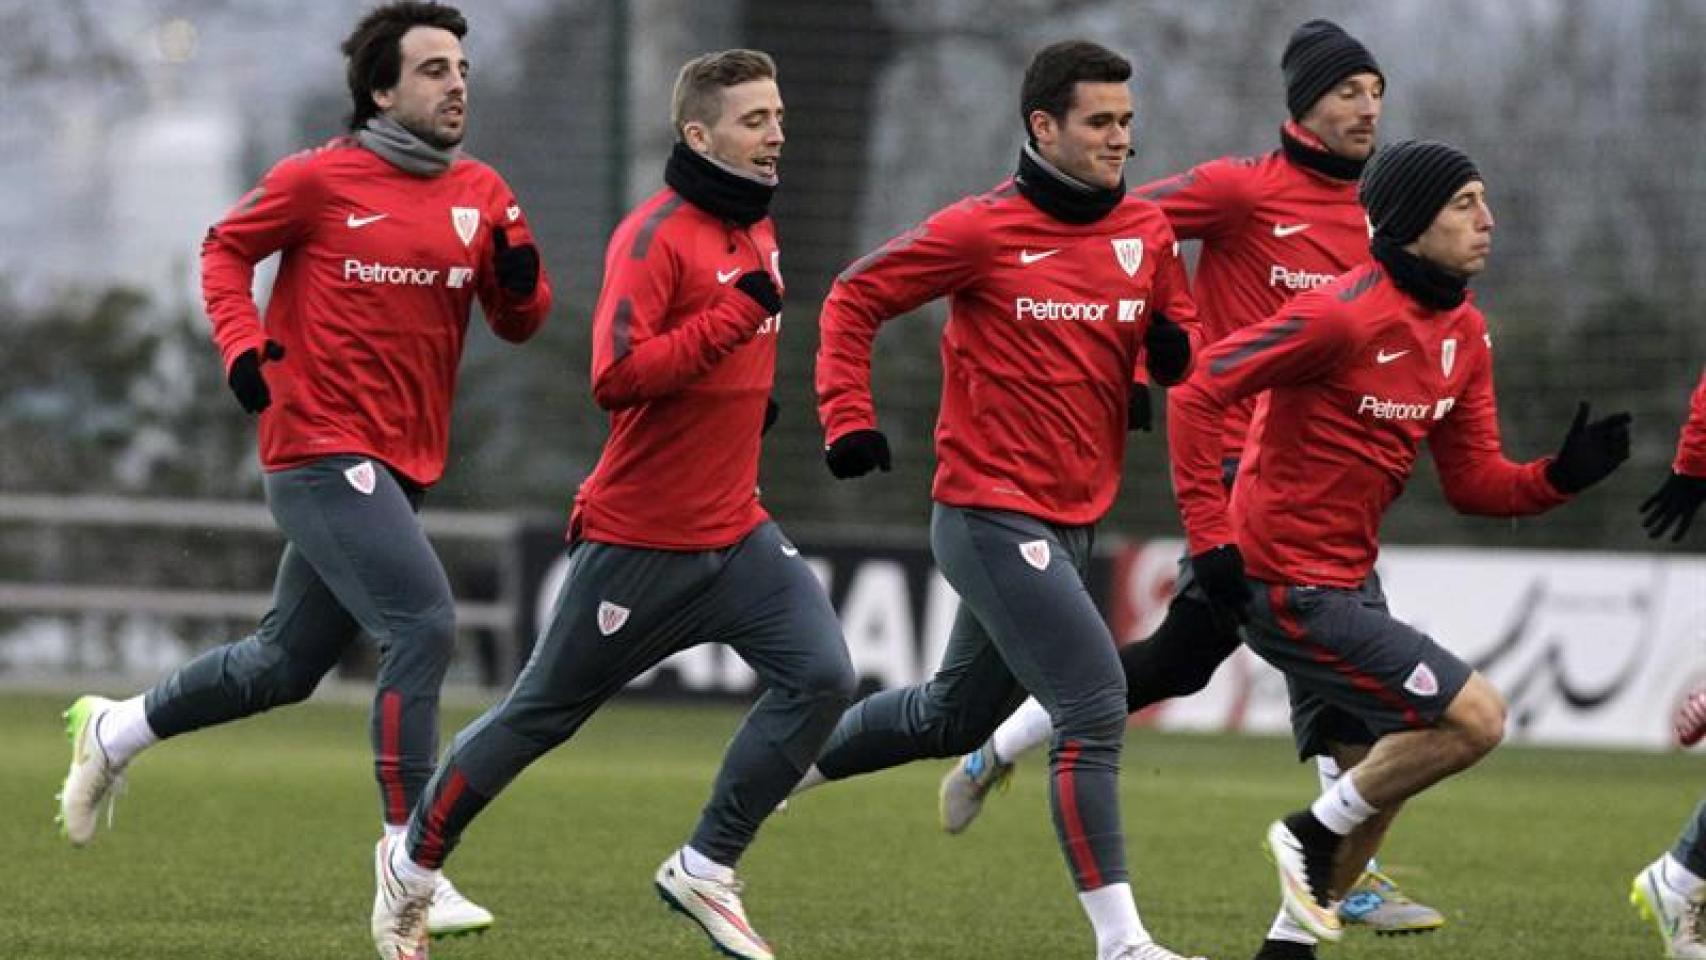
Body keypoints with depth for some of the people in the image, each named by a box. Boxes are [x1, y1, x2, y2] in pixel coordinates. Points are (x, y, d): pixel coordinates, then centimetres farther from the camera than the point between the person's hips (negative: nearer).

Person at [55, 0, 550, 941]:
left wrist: (519, 277, -9)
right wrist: (243, 346, -9)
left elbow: (518, 323, 13)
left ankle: (114, 731, 40)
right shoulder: (321, 180, -7)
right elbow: (226, 249, 6)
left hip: (400, 466, 7)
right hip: (322, 449, -7)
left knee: (283, 665, 17)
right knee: (422, 624, -21)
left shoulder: (481, 195, 7)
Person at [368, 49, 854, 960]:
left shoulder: (756, 228, 9)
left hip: (735, 534, 7)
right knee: (541, 714, 6)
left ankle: (705, 872, -2)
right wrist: (735, 315, -30)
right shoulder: (656, 235, -17)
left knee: (820, 675, -12)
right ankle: (414, 863, 27)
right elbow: (616, 375, -29)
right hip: (641, 538, -7)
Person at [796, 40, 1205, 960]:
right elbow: (855, 300, -3)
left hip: (1068, 522, 8)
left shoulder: (1147, 231, 5)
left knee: (951, 718, 22)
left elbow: (1180, 352, 16)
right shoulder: (983, 230, -12)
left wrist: (1176, 347, -8)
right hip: (993, 515, -8)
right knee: (1095, 708, -16)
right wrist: (848, 421, -11)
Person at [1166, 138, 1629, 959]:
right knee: (1476, 716, -13)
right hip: (1291, 587, -9)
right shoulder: (1344, 315, -20)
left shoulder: (1463, 334, 7)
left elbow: (1475, 484, 9)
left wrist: (1563, 474, -10)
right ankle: (1314, 836, 2)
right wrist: (1211, 536, -22)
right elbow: (1198, 394, -19)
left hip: (1346, 582, 9)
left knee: (1376, 778, 14)